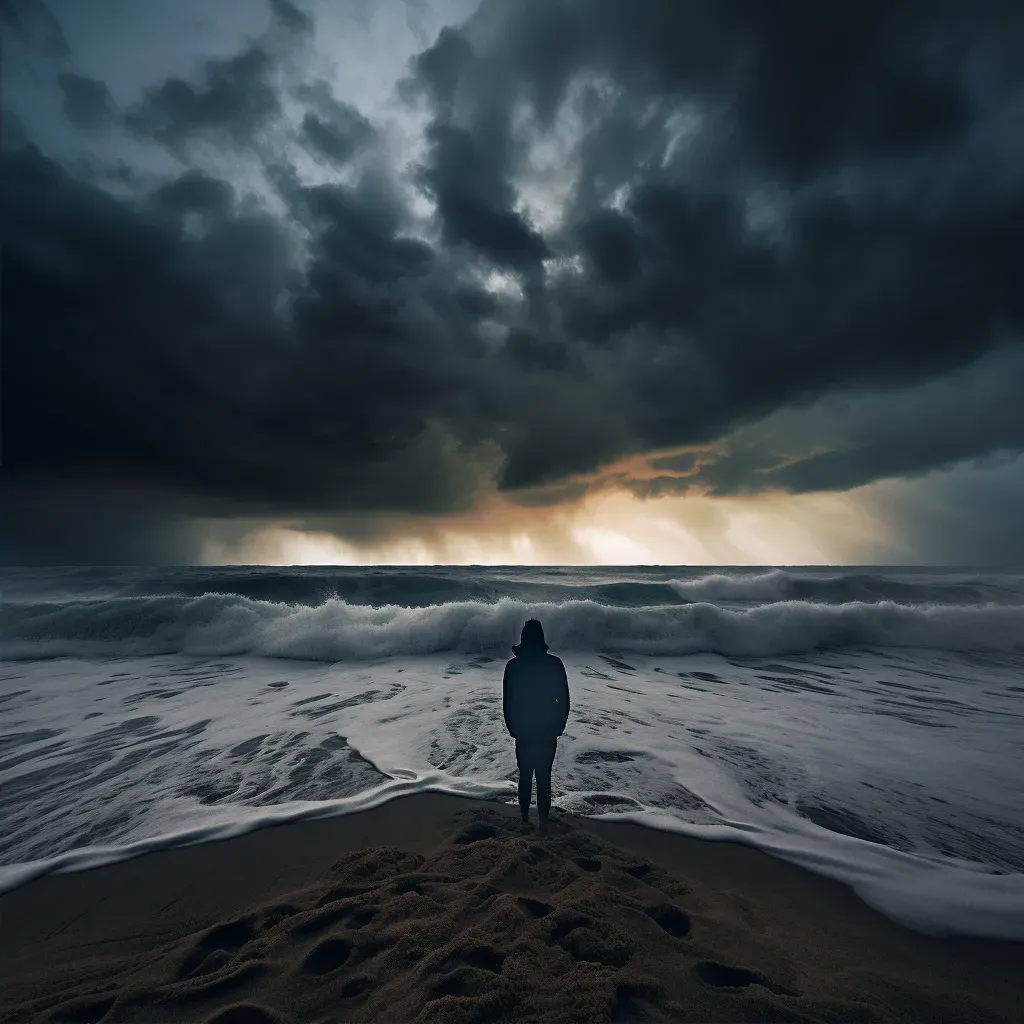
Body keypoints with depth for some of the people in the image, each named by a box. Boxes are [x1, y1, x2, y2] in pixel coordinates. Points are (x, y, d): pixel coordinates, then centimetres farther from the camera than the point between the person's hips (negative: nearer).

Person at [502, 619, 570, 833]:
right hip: (548, 731, -1)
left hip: (523, 732, 1)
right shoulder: (555, 664, -12)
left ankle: (524, 819, 29)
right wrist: (560, 726, 7)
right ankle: (543, 821, 18)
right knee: (544, 777, 13)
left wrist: (512, 727, 10)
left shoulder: (513, 665, -10)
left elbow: (507, 701, -3)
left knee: (525, 776, 18)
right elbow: (564, 699, -6)